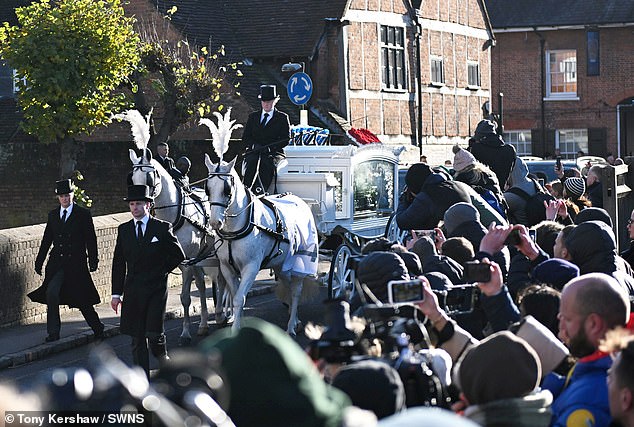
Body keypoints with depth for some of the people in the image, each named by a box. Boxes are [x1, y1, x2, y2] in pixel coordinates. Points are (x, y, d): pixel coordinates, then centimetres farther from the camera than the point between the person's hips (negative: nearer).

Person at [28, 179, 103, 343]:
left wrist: (93, 261, -7)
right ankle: (53, 333, -7)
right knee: (51, 293, -15)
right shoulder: (53, 215, 11)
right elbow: (47, 240, 15)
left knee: (82, 299, 4)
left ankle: (97, 328, 26)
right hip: (57, 263, 3)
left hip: (76, 263, -3)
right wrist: (39, 262, 12)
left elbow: (91, 240, -1)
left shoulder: (83, 214, 0)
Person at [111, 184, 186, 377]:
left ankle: (161, 353, 22)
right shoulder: (124, 230, 7)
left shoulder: (162, 228, -1)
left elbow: (178, 255, 7)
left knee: (154, 332, -12)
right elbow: (118, 263, 8)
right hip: (133, 291, 3)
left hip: (156, 289, -3)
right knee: (137, 338, 4)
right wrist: (116, 293, 4)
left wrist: (161, 270, 1)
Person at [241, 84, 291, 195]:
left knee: (267, 164, -36)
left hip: (273, 153, -2)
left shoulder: (282, 118, 12)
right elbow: (245, 138, 15)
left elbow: (286, 139, 3)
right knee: (252, 163, -33)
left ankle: (260, 193, -48)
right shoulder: (253, 117, 21)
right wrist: (254, 145, -8)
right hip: (254, 152, 2)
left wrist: (270, 147, -13)